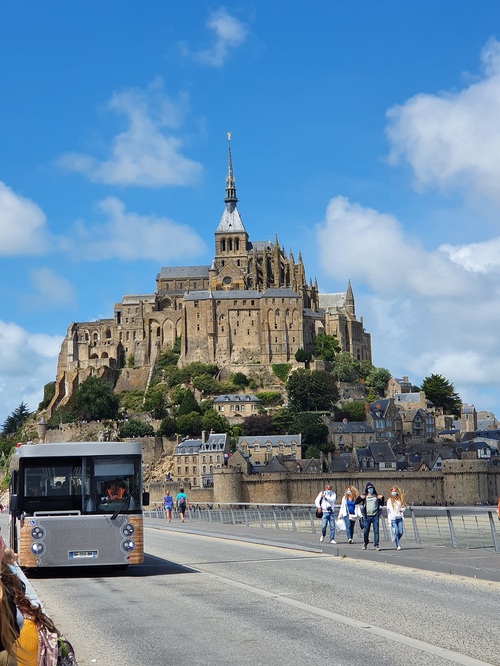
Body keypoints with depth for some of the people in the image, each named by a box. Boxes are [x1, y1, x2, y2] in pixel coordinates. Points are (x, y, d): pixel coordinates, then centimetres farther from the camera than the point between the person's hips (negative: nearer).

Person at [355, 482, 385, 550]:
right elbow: (356, 502, 3)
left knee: (376, 530, -5)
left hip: (375, 516, 0)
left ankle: (376, 545, -1)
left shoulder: (376, 496, 11)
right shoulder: (364, 496, 7)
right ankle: (365, 543, 27)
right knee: (366, 531, 5)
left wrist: (382, 498, 0)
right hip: (367, 516, 0)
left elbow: (382, 504, 16)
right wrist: (359, 497, -13)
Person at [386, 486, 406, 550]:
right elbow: (388, 510, 0)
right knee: (396, 532, -10)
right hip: (393, 518, -3)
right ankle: (398, 545, -3)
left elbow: (404, 506, 20)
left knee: (401, 532, -1)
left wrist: (402, 509, -5)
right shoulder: (390, 500, 1)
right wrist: (389, 520, -6)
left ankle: (396, 541, 26)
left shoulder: (400, 499, 10)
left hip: (399, 518, 3)